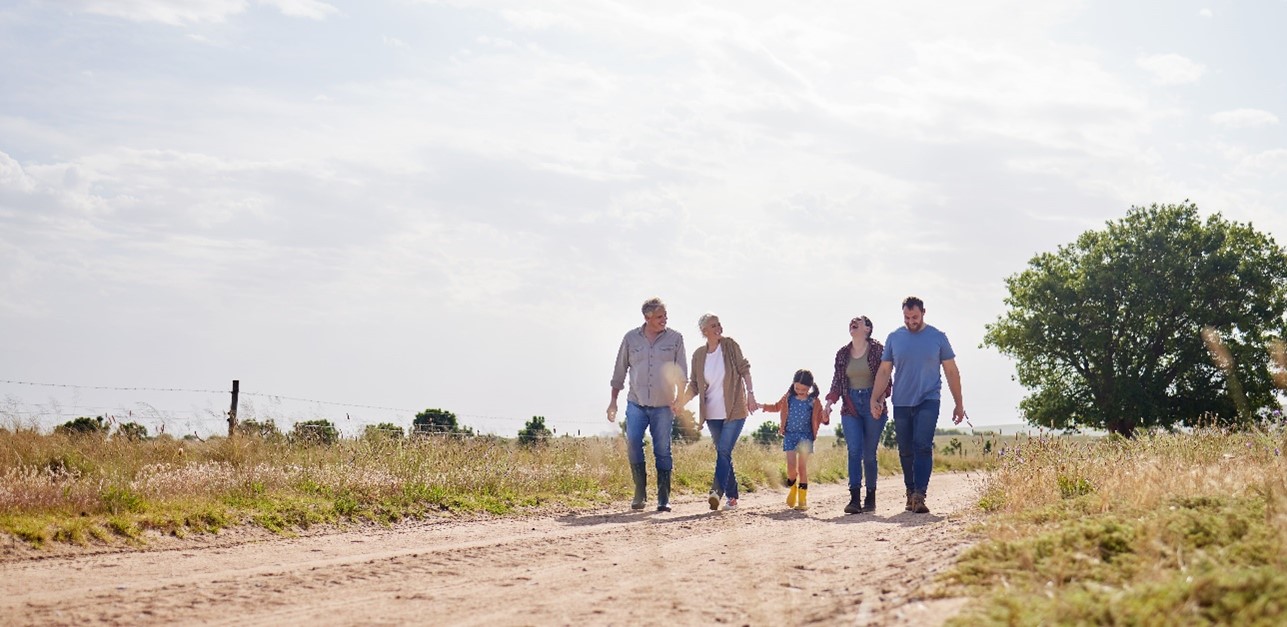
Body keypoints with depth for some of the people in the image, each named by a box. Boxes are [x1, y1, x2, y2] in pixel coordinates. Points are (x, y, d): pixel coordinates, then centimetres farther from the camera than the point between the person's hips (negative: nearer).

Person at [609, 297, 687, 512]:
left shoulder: (674, 338, 4)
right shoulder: (631, 338, 6)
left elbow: (681, 373, 2)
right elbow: (619, 371, 12)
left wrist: (679, 399, -11)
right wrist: (613, 401, 10)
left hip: (663, 406, -1)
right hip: (636, 403, 1)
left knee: (663, 451, 0)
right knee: (632, 444, -13)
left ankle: (663, 498, 6)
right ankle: (640, 491, 1)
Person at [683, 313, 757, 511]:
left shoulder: (730, 346, -5)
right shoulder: (699, 355, 2)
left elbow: (744, 370, -1)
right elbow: (694, 386, 4)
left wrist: (750, 394, -9)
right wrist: (680, 402, -11)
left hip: (734, 411, -4)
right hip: (713, 414, 4)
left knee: (723, 451, -16)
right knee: (723, 454, 8)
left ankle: (717, 491, -25)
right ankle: (732, 496, 15)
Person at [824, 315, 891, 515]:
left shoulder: (878, 350, 0)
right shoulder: (842, 354, 11)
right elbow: (837, 381, 12)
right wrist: (830, 402, -2)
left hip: (873, 405, -2)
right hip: (850, 406, 2)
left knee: (869, 453, 1)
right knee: (854, 451, -11)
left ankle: (871, 498, 14)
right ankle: (854, 499, -16)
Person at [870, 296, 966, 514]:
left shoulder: (938, 338, 3)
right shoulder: (894, 338, 7)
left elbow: (951, 372, 8)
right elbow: (884, 371, 8)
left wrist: (959, 405, 7)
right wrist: (875, 399, -4)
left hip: (928, 402, -3)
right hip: (901, 404, 3)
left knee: (923, 446, -17)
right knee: (906, 452, 7)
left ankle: (919, 495, -23)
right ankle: (910, 494, 18)